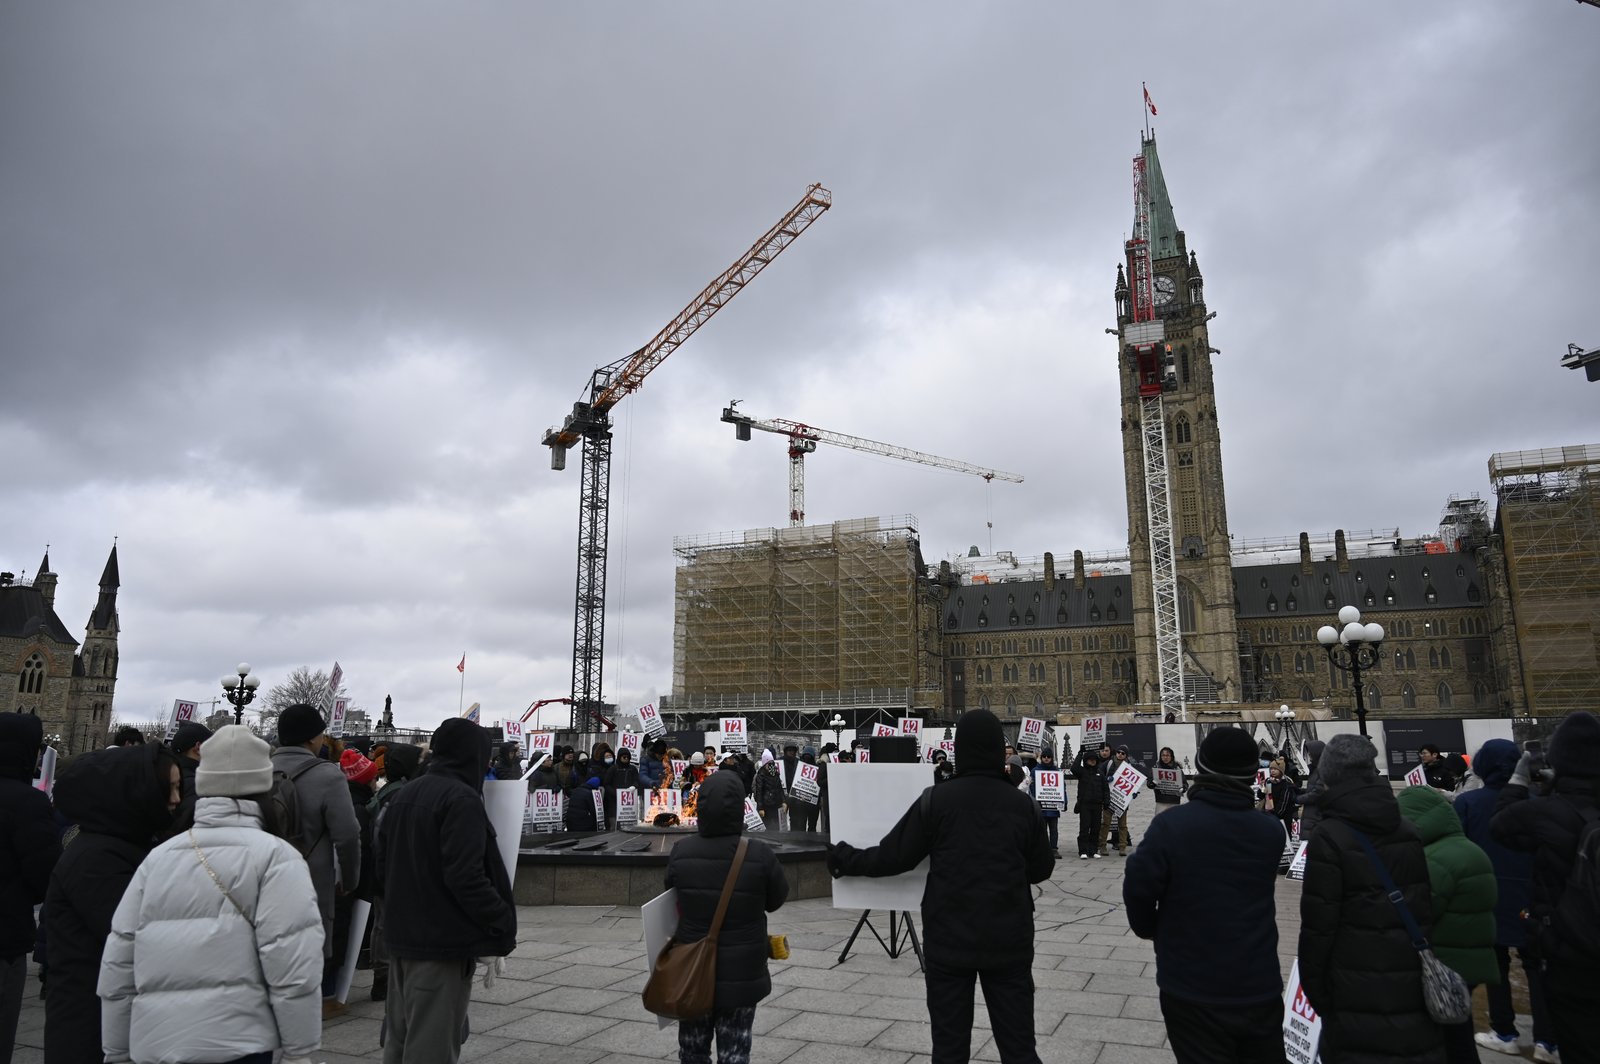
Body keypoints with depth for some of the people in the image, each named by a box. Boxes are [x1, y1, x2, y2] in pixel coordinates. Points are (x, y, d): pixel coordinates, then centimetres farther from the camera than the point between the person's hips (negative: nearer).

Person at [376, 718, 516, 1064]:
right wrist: (504, 923, -15)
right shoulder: (462, 799, -17)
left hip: (401, 935, 9)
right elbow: (466, 877, -24)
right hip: (444, 941, -9)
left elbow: (383, 867, 15)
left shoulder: (403, 796, 10)